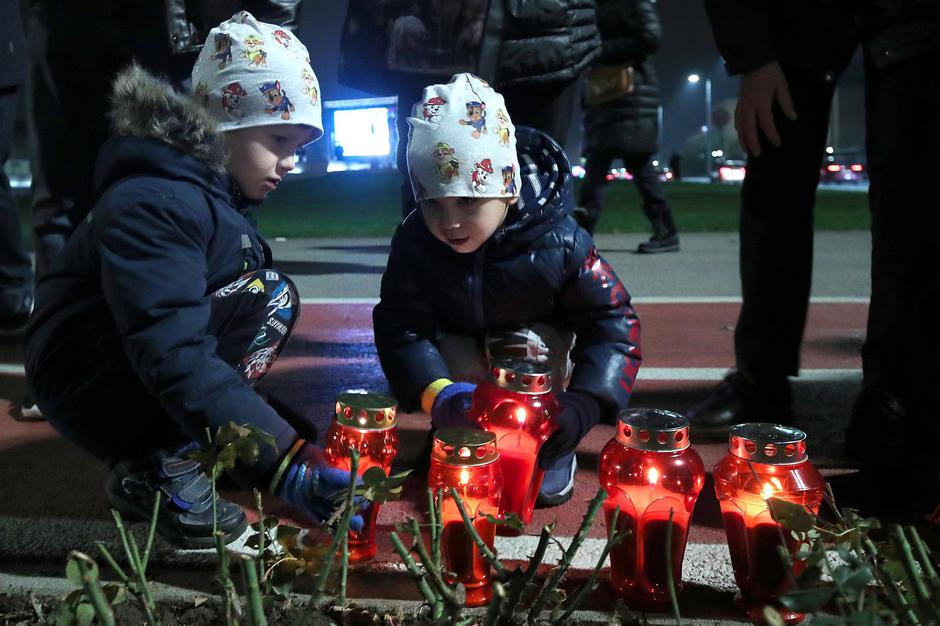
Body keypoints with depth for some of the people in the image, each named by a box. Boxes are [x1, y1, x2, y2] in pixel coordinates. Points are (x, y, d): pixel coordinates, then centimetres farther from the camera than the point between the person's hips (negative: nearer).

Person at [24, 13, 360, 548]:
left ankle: (150, 454, 0)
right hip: (89, 387, -10)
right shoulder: (153, 203, -23)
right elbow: (175, 357, -35)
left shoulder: (217, 192, 7)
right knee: (269, 298, -21)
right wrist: (285, 461, -42)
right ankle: (162, 467, -18)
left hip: (136, 391, 10)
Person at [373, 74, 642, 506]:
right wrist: (438, 395, -48)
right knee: (450, 357, -29)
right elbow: (402, 326, -29)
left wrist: (581, 405, -42)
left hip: (535, 341, -1)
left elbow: (612, 322, -28)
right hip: (461, 352, 1)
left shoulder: (558, 243, -30)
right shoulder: (415, 242, -26)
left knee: (531, 346, -32)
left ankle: (547, 446, -8)